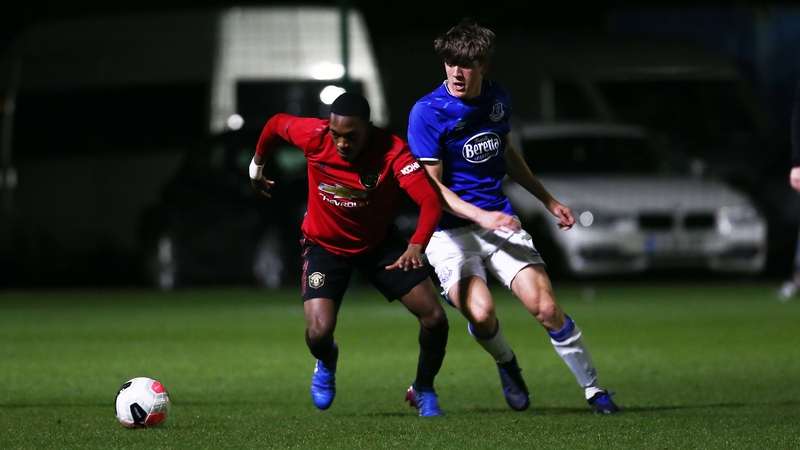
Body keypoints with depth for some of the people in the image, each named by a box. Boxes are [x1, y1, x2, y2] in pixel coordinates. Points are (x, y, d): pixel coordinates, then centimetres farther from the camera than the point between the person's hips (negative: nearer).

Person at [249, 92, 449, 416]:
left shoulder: (392, 152, -28)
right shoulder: (314, 136, -23)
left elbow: (431, 199, -39)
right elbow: (277, 123, -1)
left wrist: (417, 245, -56)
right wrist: (256, 166, 16)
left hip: (379, 242, 0)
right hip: (325, 245, 0)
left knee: (435, 318, -9)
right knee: (319, 333, -20)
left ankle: (423, 391, 21)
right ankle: (327, 363, 21)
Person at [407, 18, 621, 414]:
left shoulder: (497, 99, 5)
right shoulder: (427, 113, -13)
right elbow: (430, 186, -12)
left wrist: (549, 201, 27)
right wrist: (481, 216, -23)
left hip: (499, 223, 4)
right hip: (450, 230, -4)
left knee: (546, 307, -11)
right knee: (481, 313, -26)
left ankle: (593, 389, 4)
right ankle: (506, 365, 8)